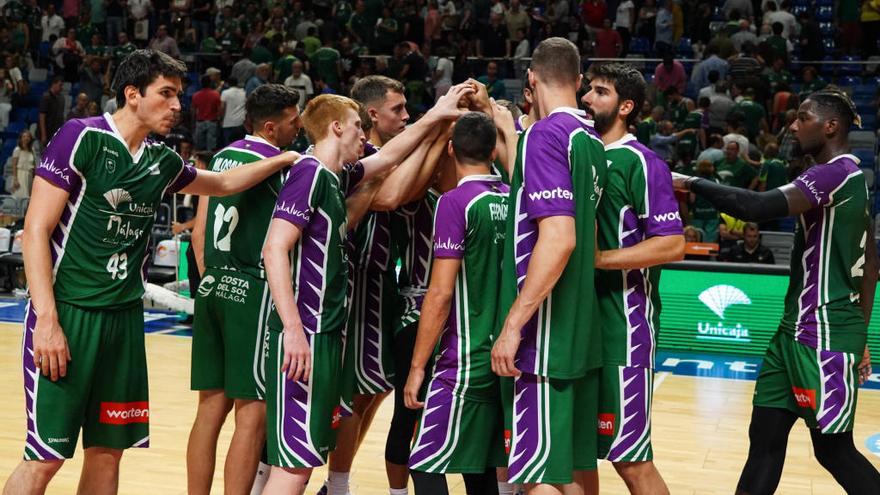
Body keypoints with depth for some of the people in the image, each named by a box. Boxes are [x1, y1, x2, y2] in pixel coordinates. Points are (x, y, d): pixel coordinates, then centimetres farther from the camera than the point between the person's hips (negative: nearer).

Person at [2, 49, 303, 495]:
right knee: (46, 455, -7)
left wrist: (284, 159, 22)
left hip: (124, 317, 7)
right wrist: (47, 320, -19)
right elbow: (36, 229, -12)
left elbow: (223, 183, 31)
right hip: (67, 311, -7)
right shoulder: (82, 137, -9)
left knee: (108, 449, 10)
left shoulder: (162, 161, 10)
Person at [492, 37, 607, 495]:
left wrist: (513, 325, -21)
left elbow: (558, 240, -24)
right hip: (579, 330, 9)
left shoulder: (546, 135, -14)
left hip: (544, 335, -9)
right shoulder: (591, 141, 11)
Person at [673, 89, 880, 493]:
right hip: (799, 329, 10)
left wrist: (692, 183, -19)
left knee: (834, 449, -1)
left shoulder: (836, 172, -15)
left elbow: (759, 207, -29)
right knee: (765, 437, 7)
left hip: (825, 334, -10)